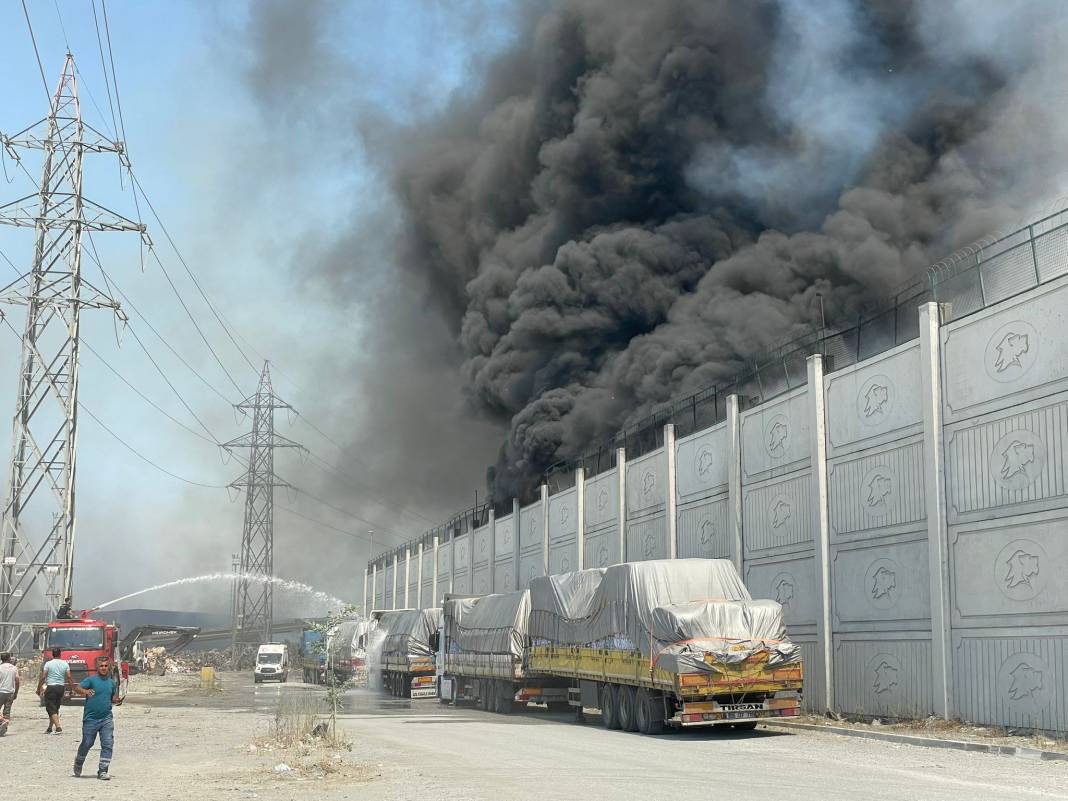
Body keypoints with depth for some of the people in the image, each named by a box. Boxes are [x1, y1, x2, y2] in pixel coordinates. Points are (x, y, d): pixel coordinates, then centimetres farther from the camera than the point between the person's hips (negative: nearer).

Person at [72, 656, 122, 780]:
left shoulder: (112, 683, 10)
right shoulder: (91, 680, -5)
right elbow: (77, 688, -18)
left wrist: (116, 700, 1)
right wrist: (85, 691, -39)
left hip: (106, 719, 3)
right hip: (90, 719, -3)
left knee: (108, 744, -6)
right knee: (87, 744, 8)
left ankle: (102, 771, 0)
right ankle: (78, 763, 37)